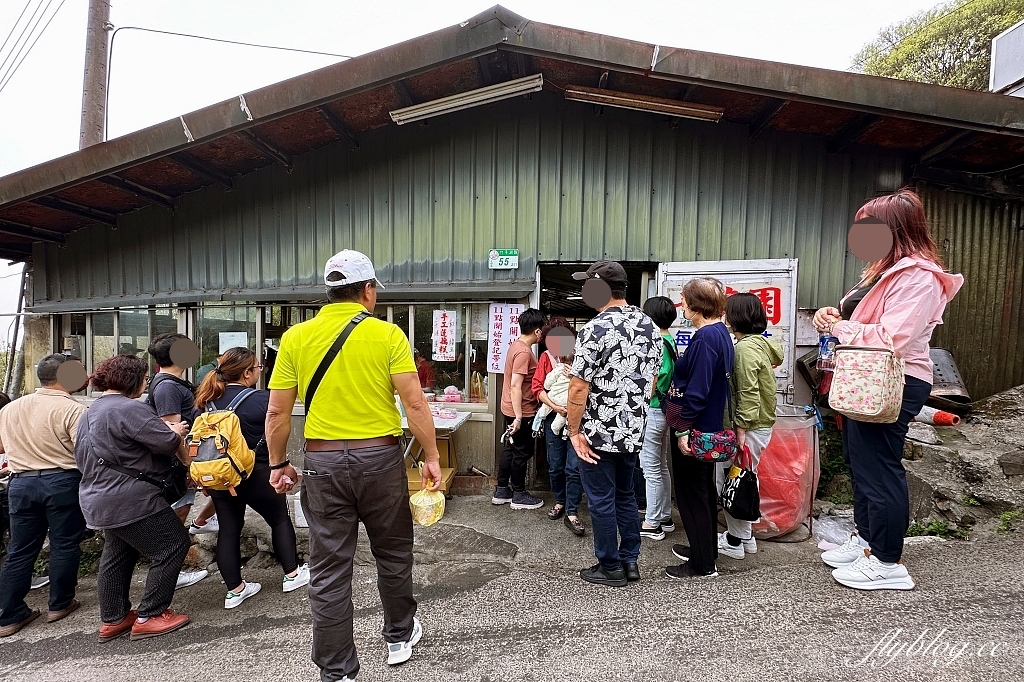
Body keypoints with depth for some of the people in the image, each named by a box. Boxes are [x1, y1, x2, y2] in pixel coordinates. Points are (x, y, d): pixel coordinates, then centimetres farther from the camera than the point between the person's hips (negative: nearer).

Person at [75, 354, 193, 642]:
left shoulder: (91, 412, 13)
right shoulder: (130, 409, -20)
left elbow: (81, 455, 23)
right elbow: (166, 442, -25)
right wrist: (176, 432, -3)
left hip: (99, 498, 11)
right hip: (130, 501, -11)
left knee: (117, 556, 22)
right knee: (173, 546, 1)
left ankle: (112, 620, 32)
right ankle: (149, 617, 7)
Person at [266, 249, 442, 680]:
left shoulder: (295, 337, 0)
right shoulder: (387, 334, -7)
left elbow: (277, 412, 1)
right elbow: (415, 404, -12)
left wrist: (278, 464, 13)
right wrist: (431, 458, -3)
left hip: (323, 462, 2)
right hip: (379, 457, -1)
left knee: (329, 571, 12)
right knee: (393, 553, 20)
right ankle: (400, 637, 41)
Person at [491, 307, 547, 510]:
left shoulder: (516, 345, 8)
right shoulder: (524, 352, -22)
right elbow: (515, 385, -27)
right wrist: (519, 417, -26)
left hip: (512, 409, 10)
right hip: (521, 411, -9)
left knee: (509, 450, 16)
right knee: (522, 453, 4)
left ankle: (501, 491, 26)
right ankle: (519, 495, 17)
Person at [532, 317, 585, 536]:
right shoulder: (546, 357, 1)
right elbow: (537, 387, -2)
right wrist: (555, 406, -14)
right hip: (554, 418, 3)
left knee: (574, 468, -2)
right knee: (555, 466, 13)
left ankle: (572, 513, 9)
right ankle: (560, 501, 35)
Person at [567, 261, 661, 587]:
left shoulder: (595, 330, -19)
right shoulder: (648, 324, 3)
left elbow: (579, 387, -20)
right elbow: (652, 379, 11)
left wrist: (575, 431, -11)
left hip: (598, 432, -7)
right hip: (633, 430, 7)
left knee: (602, 500, 8)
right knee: (625, 494, 21)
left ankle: (610, 568, 23)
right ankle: (630, 560, 32)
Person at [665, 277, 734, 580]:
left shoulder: (705, 338, -22)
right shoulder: (721, 333, 8)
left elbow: (697, 389, -25)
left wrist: (683, 428, -22)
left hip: (693, 429, -10)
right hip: (710, 425, 10)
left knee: (691, 493, 3)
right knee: (704, 489, 22)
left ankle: (702, 564, 16)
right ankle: (706, 548, 38)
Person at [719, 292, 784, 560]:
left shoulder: (746, 347, -18)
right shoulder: (762, 342, 11)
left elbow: (748, 393, -22)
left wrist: (741, 429, -20)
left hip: (750, 426, -10)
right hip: (761, 423, 10)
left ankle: (734, 542, 12)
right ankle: (744, 537, 29)